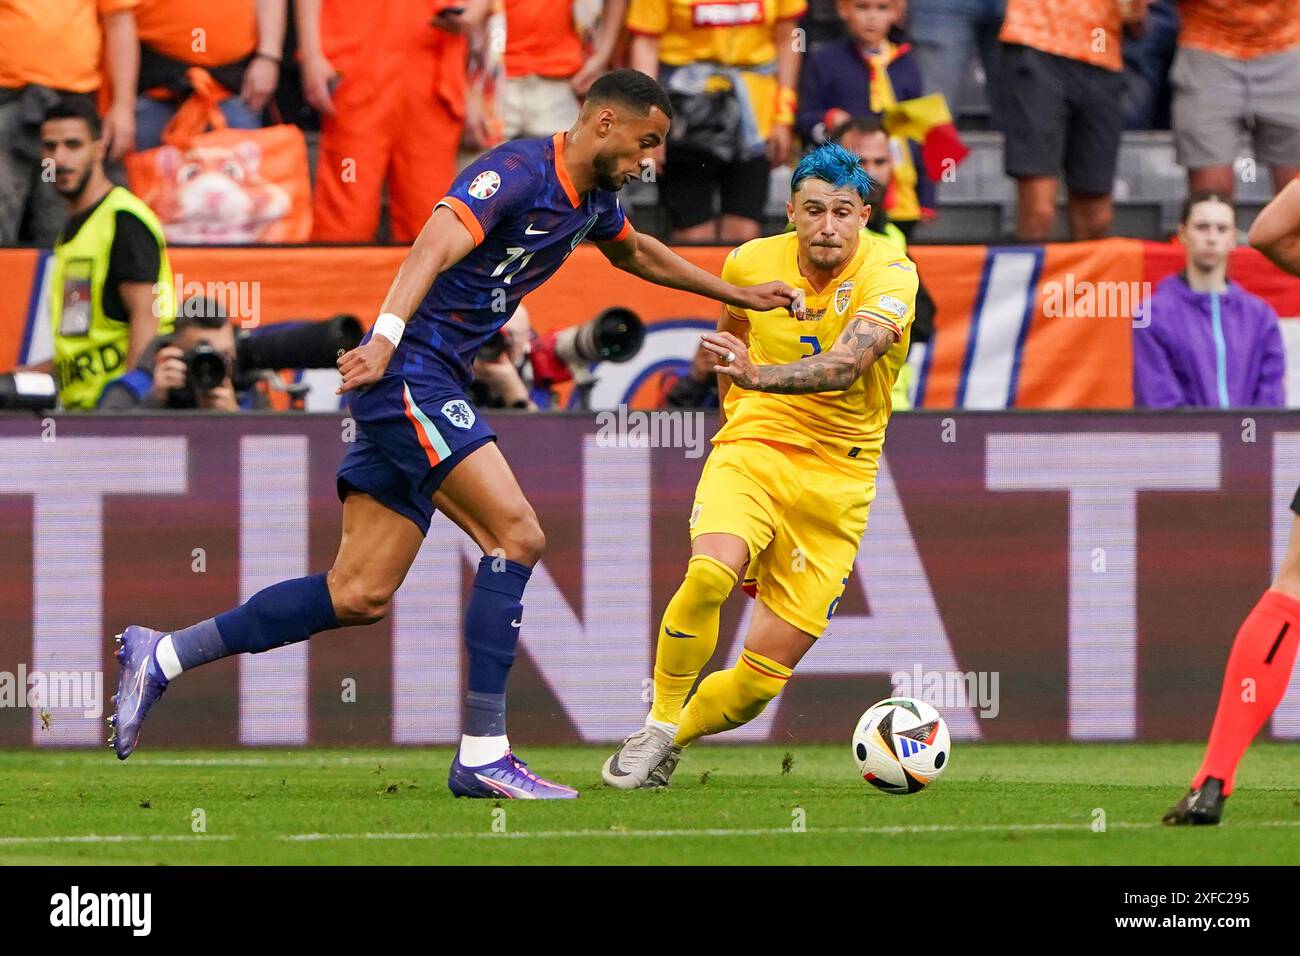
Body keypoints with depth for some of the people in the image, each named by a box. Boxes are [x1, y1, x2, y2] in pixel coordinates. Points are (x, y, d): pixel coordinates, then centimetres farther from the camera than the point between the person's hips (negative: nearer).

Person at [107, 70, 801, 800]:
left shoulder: (592, 202, 15)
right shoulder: (518, 172, -15)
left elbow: (635, 252, 37)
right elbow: (437, 246, -29)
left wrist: (738, 295, 43)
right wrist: (386, 336, -43)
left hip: (429, 392, 10)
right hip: (410, 375, -10)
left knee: (361, 597, 5)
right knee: (516, 534, -17)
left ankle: (162, 657, 11)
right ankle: (483, 753, -16)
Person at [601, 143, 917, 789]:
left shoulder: (890, 275, -14)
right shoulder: (752, 263, -2)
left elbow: (845, 364, -33)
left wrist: (759, 376, -49)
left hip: (836, 480, -1)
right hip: (752, 449, 1)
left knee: (764, 675, -3)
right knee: (710, 572, -32)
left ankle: (670, 742, 25)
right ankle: (658, 725, -14)